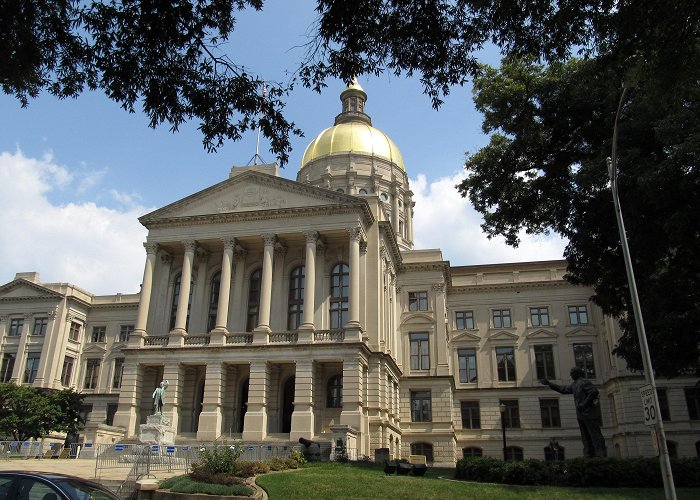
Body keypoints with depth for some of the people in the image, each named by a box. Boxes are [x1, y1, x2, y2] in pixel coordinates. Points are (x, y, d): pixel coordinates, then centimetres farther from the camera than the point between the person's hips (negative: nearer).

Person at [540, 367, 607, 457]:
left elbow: (594, 392, -20)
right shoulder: (574, 385, 19)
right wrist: (549, 384, 22)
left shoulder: (584, 382, -9)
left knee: (595, 435, -9)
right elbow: (562, 389, 25)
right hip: (581, 415, 9)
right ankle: (589, 455, 10)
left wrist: (584, 404, -20)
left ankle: (601, 455, -9)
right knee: (585, 436, 8)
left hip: (589, 413, -9)